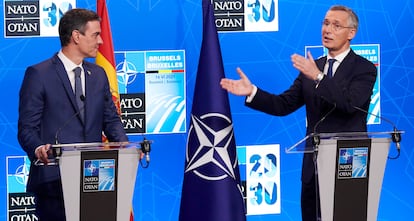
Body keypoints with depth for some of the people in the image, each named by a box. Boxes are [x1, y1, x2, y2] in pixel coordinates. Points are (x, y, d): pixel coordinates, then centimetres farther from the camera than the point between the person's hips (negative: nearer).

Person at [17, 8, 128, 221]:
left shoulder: (98, 74, 16)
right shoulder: (38, 74, -3)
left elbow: (111, 120, 18)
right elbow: (27, 127, -5)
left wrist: (125, 145, -3)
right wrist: (38, 149, -26)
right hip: (53, 177, -5)